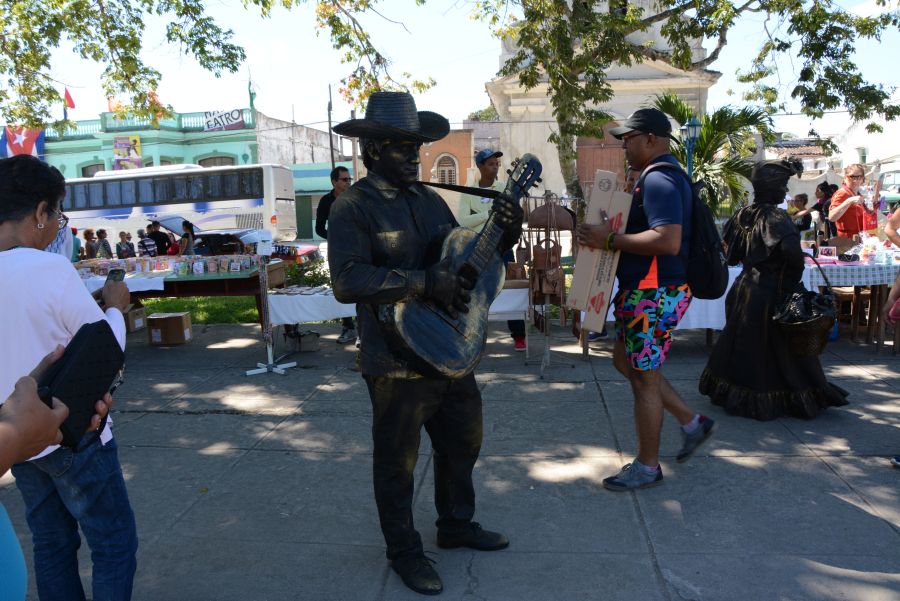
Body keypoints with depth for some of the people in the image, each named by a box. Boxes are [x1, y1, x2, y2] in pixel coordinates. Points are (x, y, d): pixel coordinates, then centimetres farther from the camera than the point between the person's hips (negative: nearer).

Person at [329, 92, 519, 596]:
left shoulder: (430, 199, 11)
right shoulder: (353, 208, -12)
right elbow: (347, 281, -25)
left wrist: (505, 234, -2)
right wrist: (425, 281, -31)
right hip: (397, 360, -7)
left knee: (463, 442, 22)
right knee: (398, 460, 9)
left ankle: (457, 525, 45)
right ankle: (404, 551, 32)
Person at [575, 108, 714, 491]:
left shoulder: (659, 180, -19)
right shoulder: (664, 176, 15)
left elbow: (668, 240, -31)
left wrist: (610, 240, -25)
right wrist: (611, 231, 12)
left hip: (655, 295, -11)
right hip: (647, 291, 11)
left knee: (643, 377, 1)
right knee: (626, 362, 20)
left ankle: (647, 466, 17)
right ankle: (692, 423, 29)